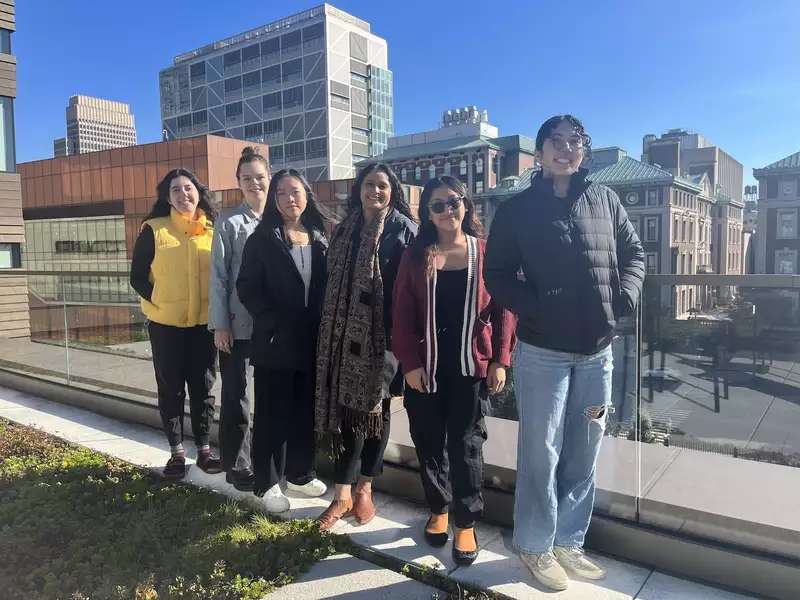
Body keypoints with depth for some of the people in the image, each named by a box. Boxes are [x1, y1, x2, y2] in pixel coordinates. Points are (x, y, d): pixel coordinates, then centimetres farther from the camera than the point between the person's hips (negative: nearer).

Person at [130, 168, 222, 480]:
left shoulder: (214, 230, 2)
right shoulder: (153, 230, -3)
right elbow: (137, 276, 1)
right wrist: (160, 303, -8)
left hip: (204, 323, 1)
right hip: (165, 324, -1)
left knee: (203, 386, 7)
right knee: (170, 388, 7)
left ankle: (204, 449, 21)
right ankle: (176, 452, 20)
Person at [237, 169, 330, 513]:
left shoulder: (319, 239, 10)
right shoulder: (262, 239, -2)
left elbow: (327, 287, 10)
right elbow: (247, 288, -8)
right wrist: (274, 323, -17)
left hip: (313, 342, 4)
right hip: (275, 341, -4)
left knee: (306, 411, 13)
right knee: (272, 414, 5)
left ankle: (300, 474, 29)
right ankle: (268, 483, 18)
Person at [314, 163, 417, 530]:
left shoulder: (404, 230, -1)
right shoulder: (345, 230, 12)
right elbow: (333, 282, 13)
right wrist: (331, 329, 9)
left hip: (385, 334, -3)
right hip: (348, 333, 3)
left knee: (375, 406, 6)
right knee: (348, 406, 1)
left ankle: (364, 489, 22)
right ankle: (344, 493, 9)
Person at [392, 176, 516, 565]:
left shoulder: (486, 253, 1)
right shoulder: (415, 256, 3)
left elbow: (503, 310, 0)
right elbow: (402, 315, 0)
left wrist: (501, 360, -6)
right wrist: (409, 363, -8)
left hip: (472, 366, -1)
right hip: (426, 368, 2)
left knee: (466, 445, 4)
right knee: (429, 444, 11)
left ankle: (466, 524, 19)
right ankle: (438, 510, 32)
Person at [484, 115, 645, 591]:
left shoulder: (605, 200, 8)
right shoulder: (517, 209, 0)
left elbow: (634, 253, 13)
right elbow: (497, 274, -2)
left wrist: (624, 297, -5)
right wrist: (535, 308, -17)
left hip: (598, 350, 4)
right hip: (543, 350, -3)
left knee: (584, 453, 13)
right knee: (542, 453, 5)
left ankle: (569, 542, 31)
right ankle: (536, 546, 24)